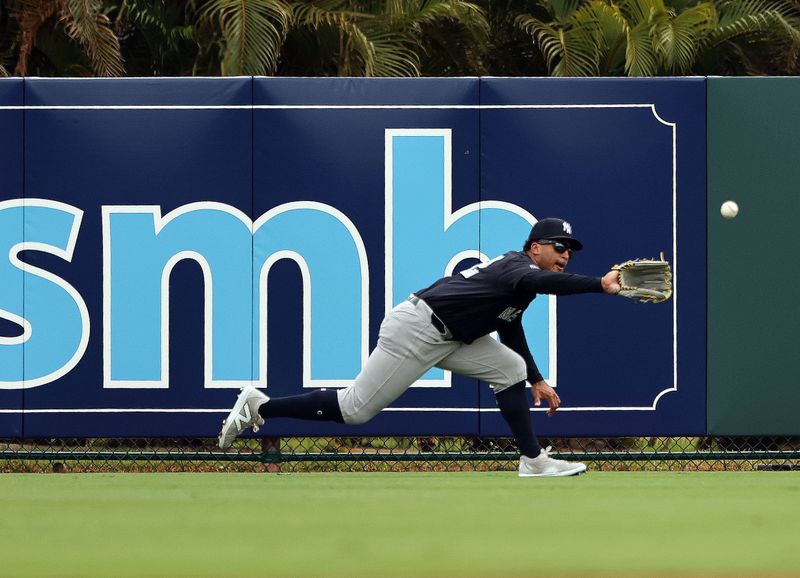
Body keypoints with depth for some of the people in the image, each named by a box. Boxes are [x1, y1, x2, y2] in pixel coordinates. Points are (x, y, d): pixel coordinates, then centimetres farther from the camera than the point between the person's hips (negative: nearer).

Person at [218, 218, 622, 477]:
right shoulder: (521, 267, -14)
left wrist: (537, 381, 28)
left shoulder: (515, 270, 17)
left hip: (447, 337, 10)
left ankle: (533, 462, 3)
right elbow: (543, 282, -39)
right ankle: (259, 408, 5)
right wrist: (600, 285, -46)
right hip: (416, 330, -10)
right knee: (355, 409, -7)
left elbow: (510, 330, 30)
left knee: (511, 369, 5)